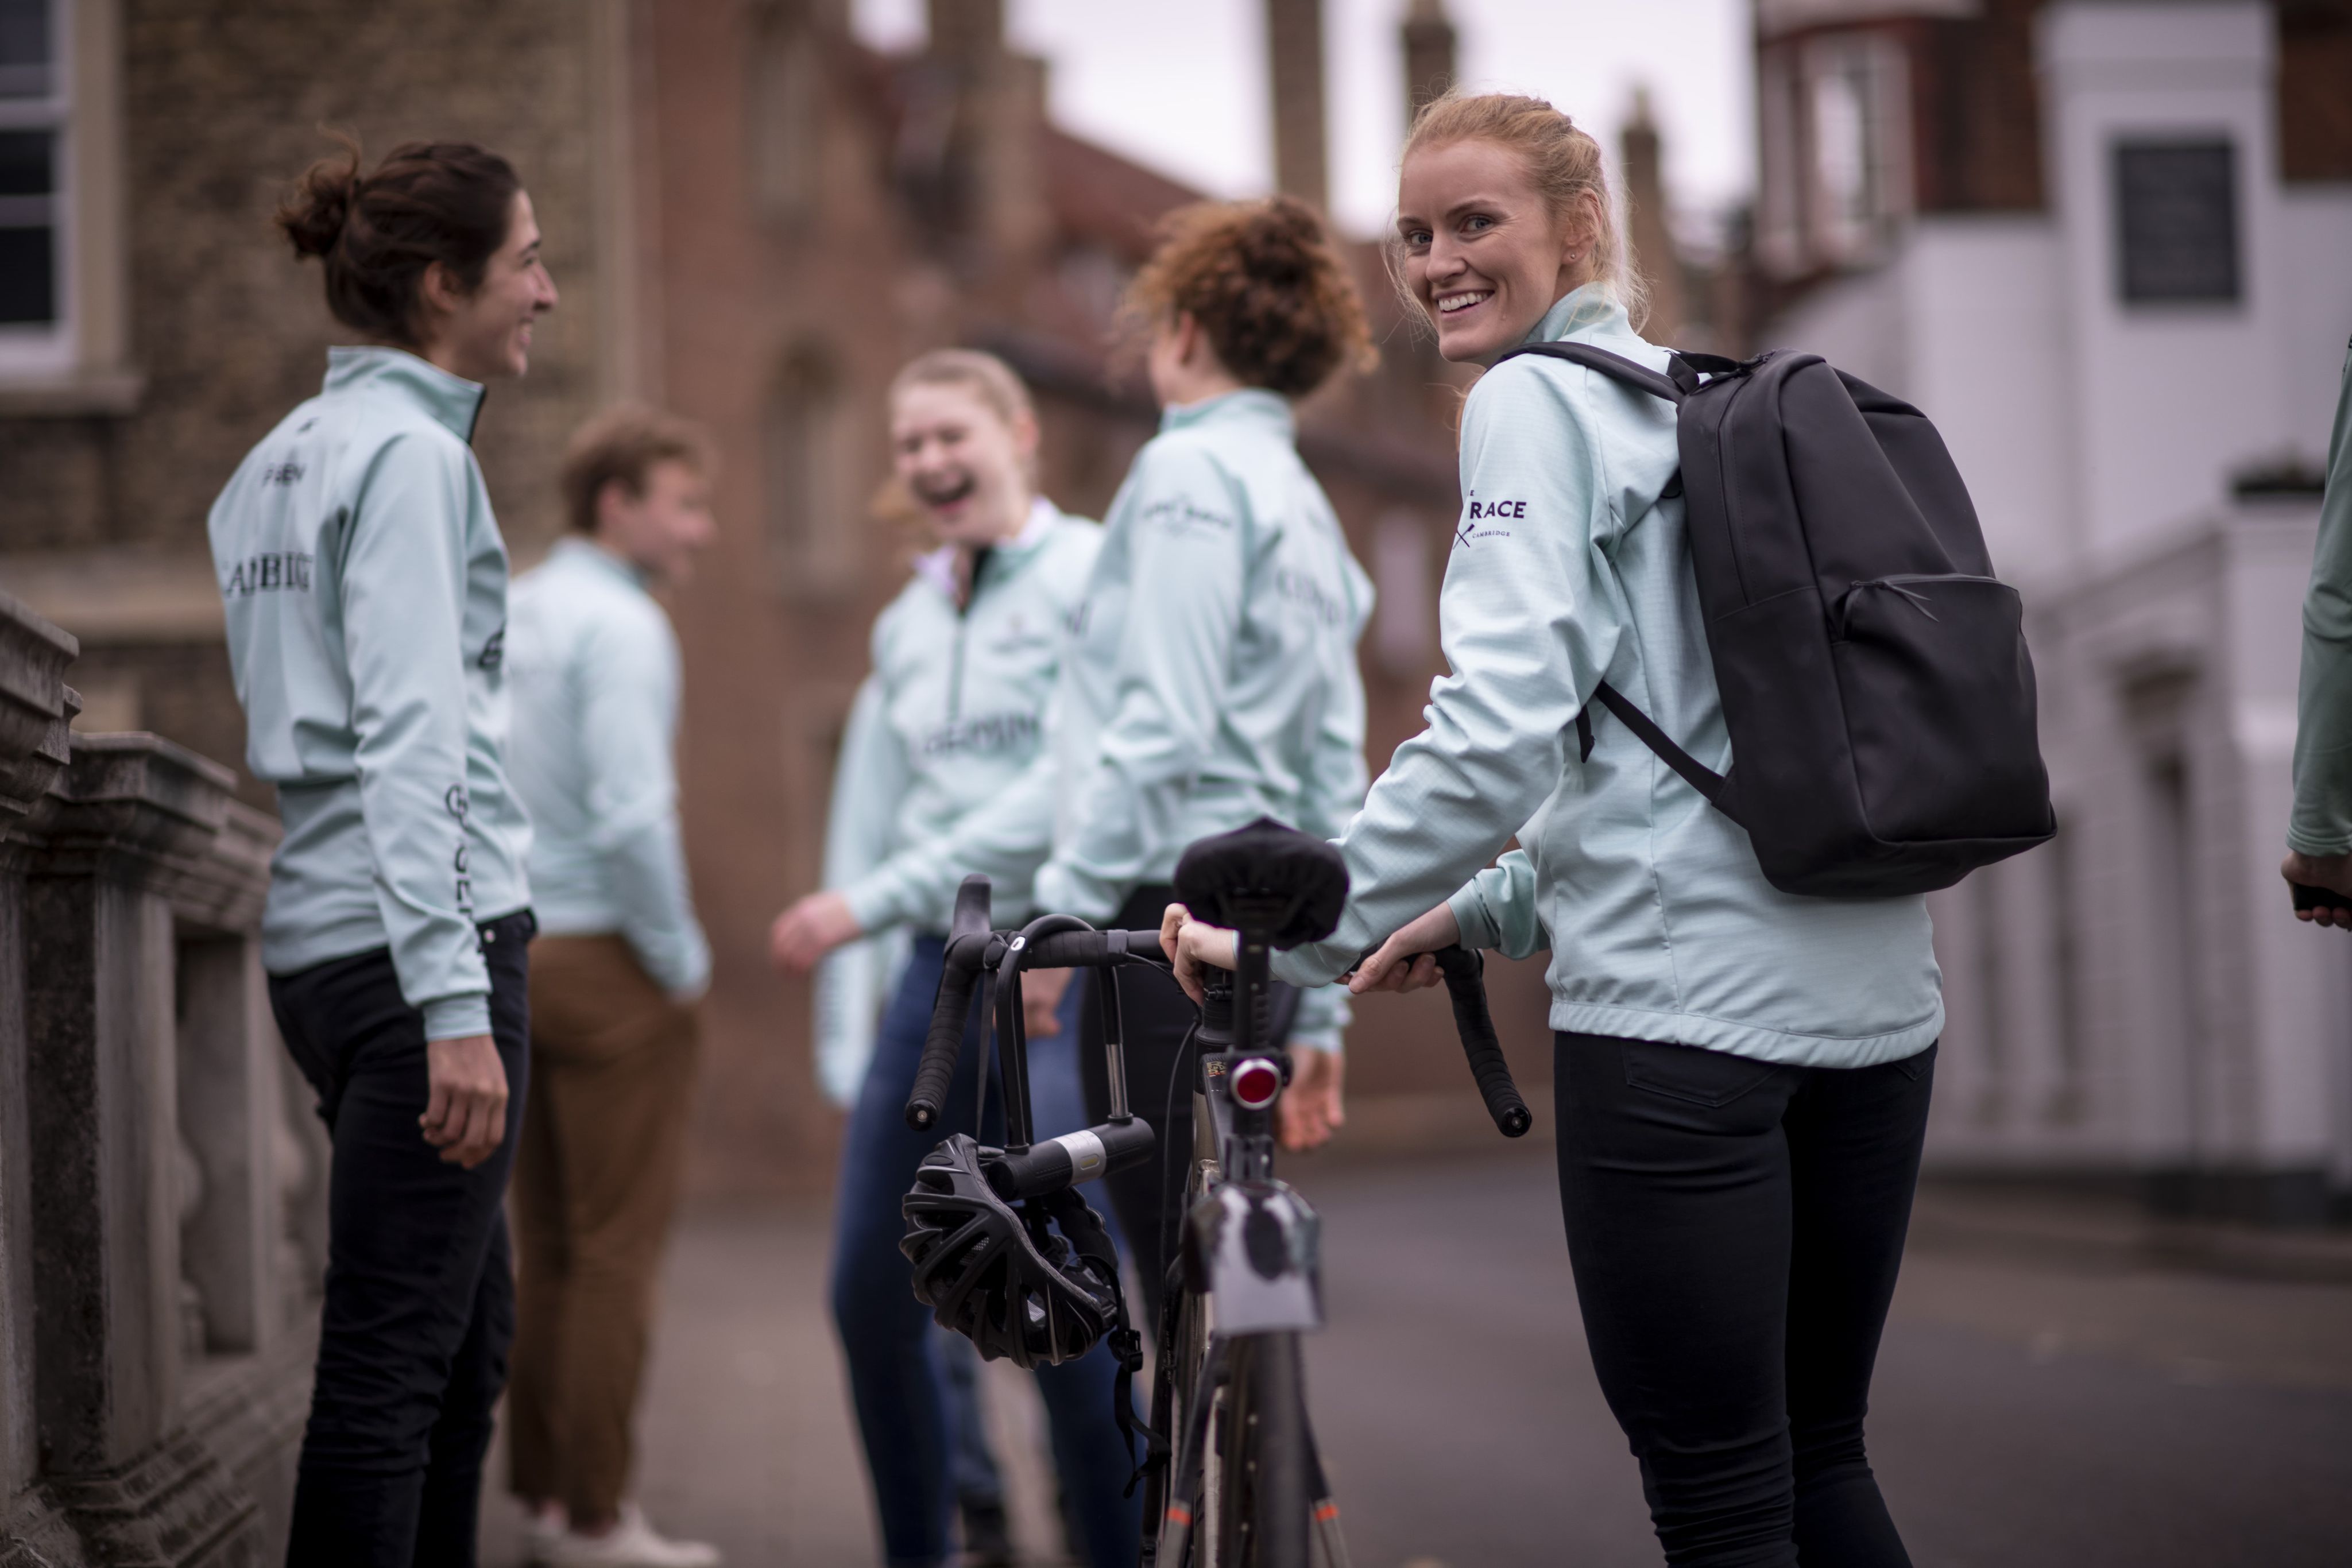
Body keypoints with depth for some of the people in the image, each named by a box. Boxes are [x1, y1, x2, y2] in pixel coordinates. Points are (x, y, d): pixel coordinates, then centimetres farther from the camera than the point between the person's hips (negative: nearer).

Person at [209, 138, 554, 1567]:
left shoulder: (282, 458, 17)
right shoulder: (412, 454, -10)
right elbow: (409, 743, -19)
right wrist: (455, 1006, -23)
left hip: (319, 941, 9)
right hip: (416, 933, -9)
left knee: (469, 1342, 15)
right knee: (394, 1354, -7)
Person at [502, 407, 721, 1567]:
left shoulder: (507, 618, 13)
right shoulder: (619, 625, -13)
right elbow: (630, 812, -21)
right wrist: (683, 959, -11)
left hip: (514, 953, 8)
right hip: (606, 960, -8)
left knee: (546, 1244, 13)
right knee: (617, 1246, -3)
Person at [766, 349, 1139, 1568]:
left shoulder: (1088, 577, -6)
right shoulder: (907, 621, 16)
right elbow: (869, 814, 17)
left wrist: (871, 904, -16)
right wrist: (844, 1021, 12)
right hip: (938, 974, 7)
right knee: (870, 1301, 9)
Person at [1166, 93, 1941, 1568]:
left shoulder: (1536, 401, -4)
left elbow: (1504, 721, -16)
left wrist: (1297, 936, -11)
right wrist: (1485, 911, 26)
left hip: (1684, 1006, -8)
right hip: (1873, 997, 9)